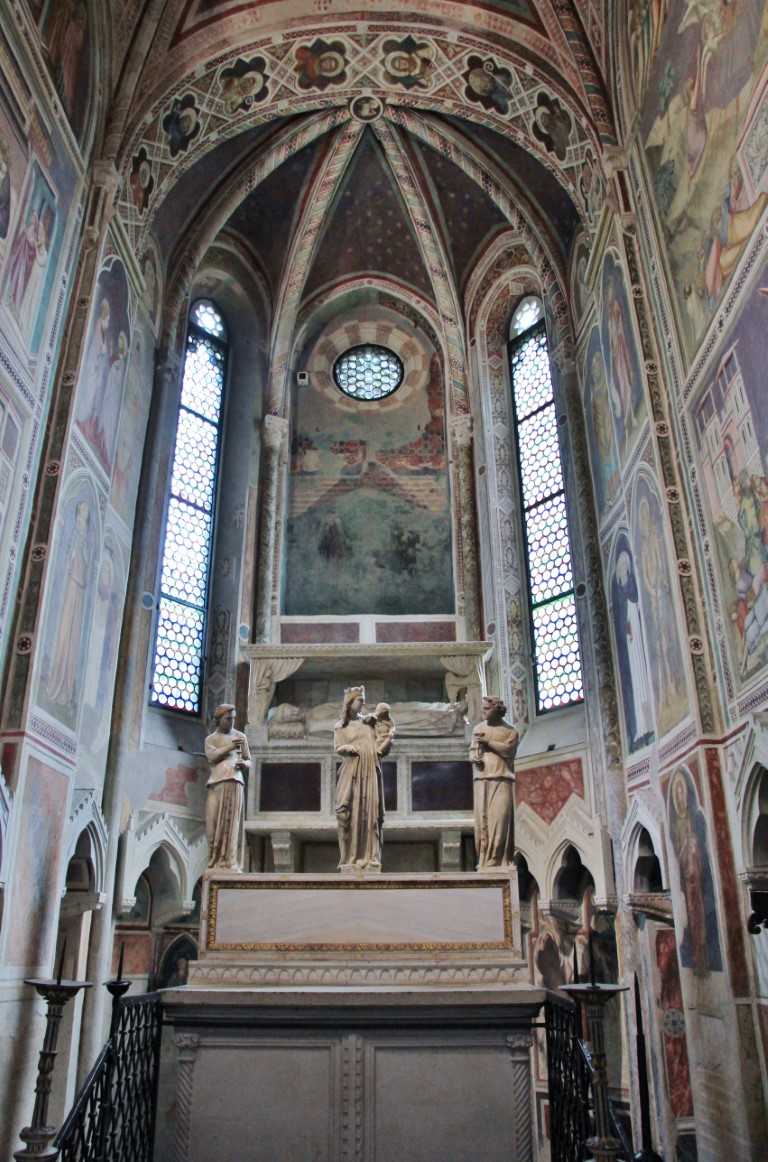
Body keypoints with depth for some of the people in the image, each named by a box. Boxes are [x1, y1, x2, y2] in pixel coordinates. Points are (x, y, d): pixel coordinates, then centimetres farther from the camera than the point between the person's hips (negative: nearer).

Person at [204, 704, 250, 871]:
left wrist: (244, 764, -5)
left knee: (232, 822, -7)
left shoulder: (240, 736, 19)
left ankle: (230, 862, -10)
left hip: (235, 782, 0)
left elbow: (249, 761, 18)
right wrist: (229, 747, -18)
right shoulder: (211, 739, 18)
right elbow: (211, 756, -3)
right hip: (216, 783, 0)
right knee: (214, 821, -5)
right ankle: (214, 860, 1)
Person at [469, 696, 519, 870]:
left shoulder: (509, 730, 7)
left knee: (499, 819, -10)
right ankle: (483, 860, 3)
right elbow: (472, 750, 17)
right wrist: (473, 757, -5)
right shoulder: (478, 728, 17)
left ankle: (496, 861, -7)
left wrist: (487, 741, -8)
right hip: (481, 780, 3)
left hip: (501, 780, -3)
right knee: (481, 820, -1)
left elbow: (508, 750, -7)